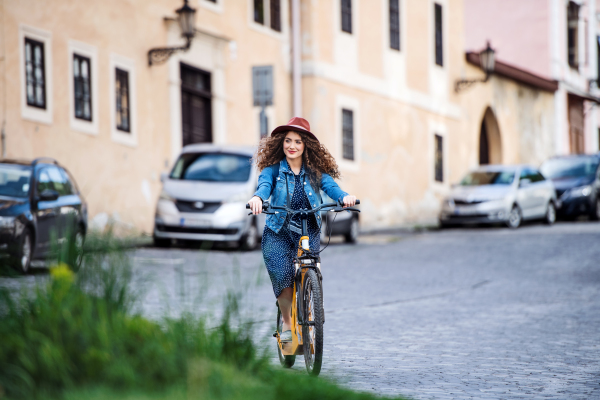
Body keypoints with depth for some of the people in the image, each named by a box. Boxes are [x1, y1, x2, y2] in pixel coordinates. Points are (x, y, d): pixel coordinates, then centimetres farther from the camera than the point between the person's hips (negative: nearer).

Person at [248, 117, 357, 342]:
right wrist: (257, 198, -41)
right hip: (278, 233, -1)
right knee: (283, 276, -18)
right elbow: (265, 185, -17)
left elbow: (330, 186, -10)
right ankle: (287, 324, 8)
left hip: (308, 234, 1)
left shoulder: (316, 171, 6)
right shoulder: (273, 169, 2)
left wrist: (344, 197, -34)